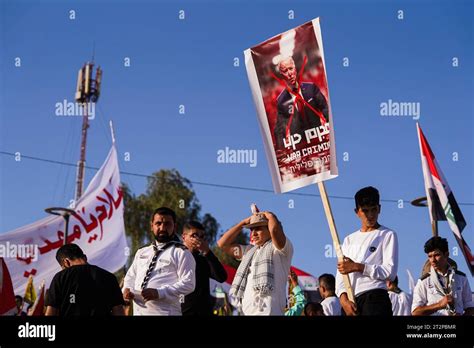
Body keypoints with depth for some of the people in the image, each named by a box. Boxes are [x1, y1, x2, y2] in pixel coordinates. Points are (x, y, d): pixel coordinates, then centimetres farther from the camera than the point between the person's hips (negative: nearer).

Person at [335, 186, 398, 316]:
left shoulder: (387, 235, 7)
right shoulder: (349, 239, 22)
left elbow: (390, 271, -6)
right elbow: (341, 273, 13)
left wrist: (357, 267, -9)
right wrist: (344, 299, -5)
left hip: (375, 299, -6)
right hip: (350, 302, 6)